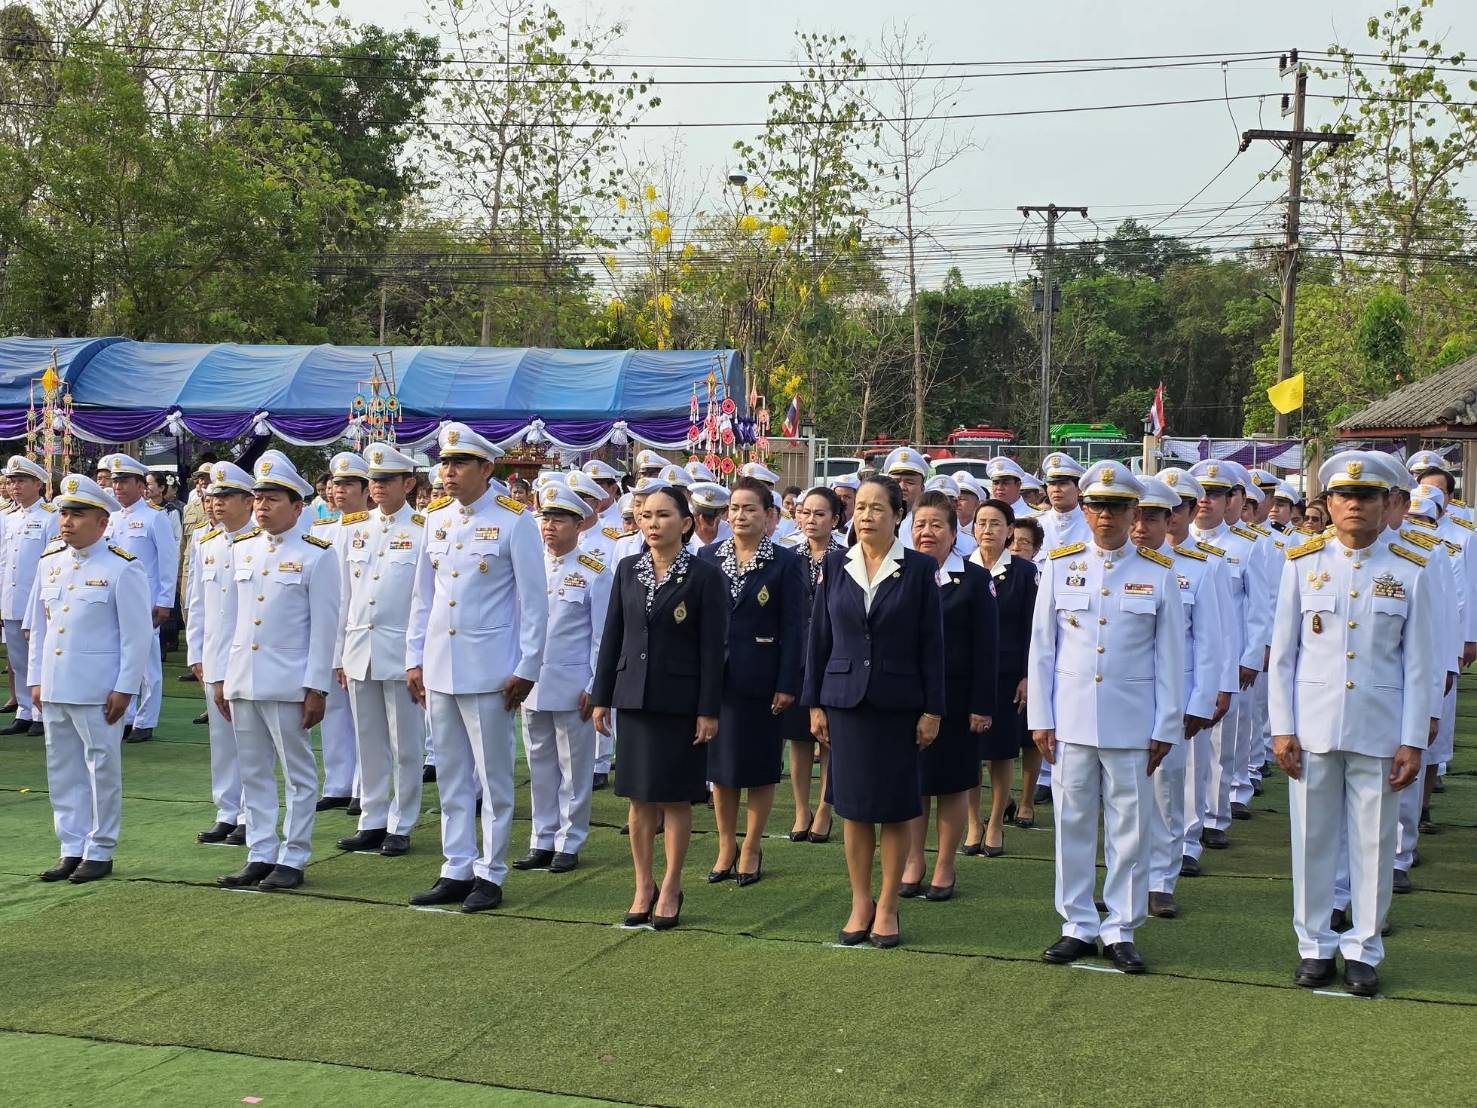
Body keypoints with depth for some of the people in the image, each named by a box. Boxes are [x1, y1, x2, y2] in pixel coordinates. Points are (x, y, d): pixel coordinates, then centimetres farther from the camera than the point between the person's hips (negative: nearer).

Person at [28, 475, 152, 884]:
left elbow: (138, 634, -9)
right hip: (54, 688, 6)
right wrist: (35, 679, 11)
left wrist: (124, 688, -12)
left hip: (97, 691, -6)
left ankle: (100, 851, 13)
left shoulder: (123, 569, -9)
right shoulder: (49, 563, 9)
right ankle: (72, 849, 20)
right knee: (62, 770, 11)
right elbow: (39, 626, 15)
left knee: (102, 769, 3)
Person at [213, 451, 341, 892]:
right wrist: (221, 677, 11)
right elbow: (231, 616, 15)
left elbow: (324, 627, -7)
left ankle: (293, 859, 9)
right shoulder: (241, 550, 10)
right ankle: (260, 855, 18)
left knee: (297, 774, 3)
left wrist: (316, 688, -11)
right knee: (253, 773, 11)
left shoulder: (317, 555, -5)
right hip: (242, 681, 6)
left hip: (288, 683, -5)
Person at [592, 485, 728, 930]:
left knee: (675, 797, 4)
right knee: (639, 796, 8)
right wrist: (601, 697, 6)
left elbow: (713, 647, -8)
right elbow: (612, 635, 9)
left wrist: (708, 710, -11)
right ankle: (643, 887, 18)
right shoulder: (628, 569, 6)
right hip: (633, 696, 4)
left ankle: (671, 889, 15)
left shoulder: (704, 575, -7)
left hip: (679, 700, -4)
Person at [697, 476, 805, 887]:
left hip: (761, 679, -3)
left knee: (759, 765, 5)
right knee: (719, 764, 9)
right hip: (715, 677, 3)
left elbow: (793, 626, -5)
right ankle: (726, 848, 21)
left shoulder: (785, 562, -3)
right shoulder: (707, 557, 5)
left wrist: (787, 683, -11)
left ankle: (751, 848, 17)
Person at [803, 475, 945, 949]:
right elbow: (820, 637, 7)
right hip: (846, 700, 2)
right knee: (853, 806, 7)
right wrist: (814, 703, 3)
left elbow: (931, 643, -2)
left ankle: (887, 907, 15)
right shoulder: (834, 566, 4)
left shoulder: (919, 568, -2)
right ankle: (860, 904, 18)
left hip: (898, 704, -2)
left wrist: (933, 710, -5)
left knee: (895, 807, 4)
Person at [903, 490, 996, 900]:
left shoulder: (974, 579, -4)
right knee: (911, 782, 8)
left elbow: (986, 647, -6)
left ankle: (944, 869, 17)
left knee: (952, 785, 6)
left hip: (954, 701, -2)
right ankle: (913, 863, 20)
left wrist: (982, 706, -10)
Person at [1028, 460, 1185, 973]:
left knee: (1130, 829, 5)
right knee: (1073, 825, 7)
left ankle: (1121, 930, 15)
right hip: (1071, 719, 1)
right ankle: (1077, 925, 17)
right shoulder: (1059, 566, 3)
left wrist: (1166, 727, 0)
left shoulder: (1158, 573, 1)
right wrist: (1040, 718, 1)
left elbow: (1170, 657, 3)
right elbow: (1041, 647, 5)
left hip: (1132, 723, -1)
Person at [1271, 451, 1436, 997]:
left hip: (1380, 730, -1)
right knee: (1313, 839, 7)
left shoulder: (1410, 570, 0)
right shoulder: (1302, 563, 2)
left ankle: (1363, 949, 19)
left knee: (1374, 842, 6)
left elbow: (1418, 663, 1)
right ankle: (1315, 945, 20)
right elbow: (1282, 653, 4)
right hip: (1314, 725, 1)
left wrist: (1413, 740, -3)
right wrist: (1282, 728, -2)